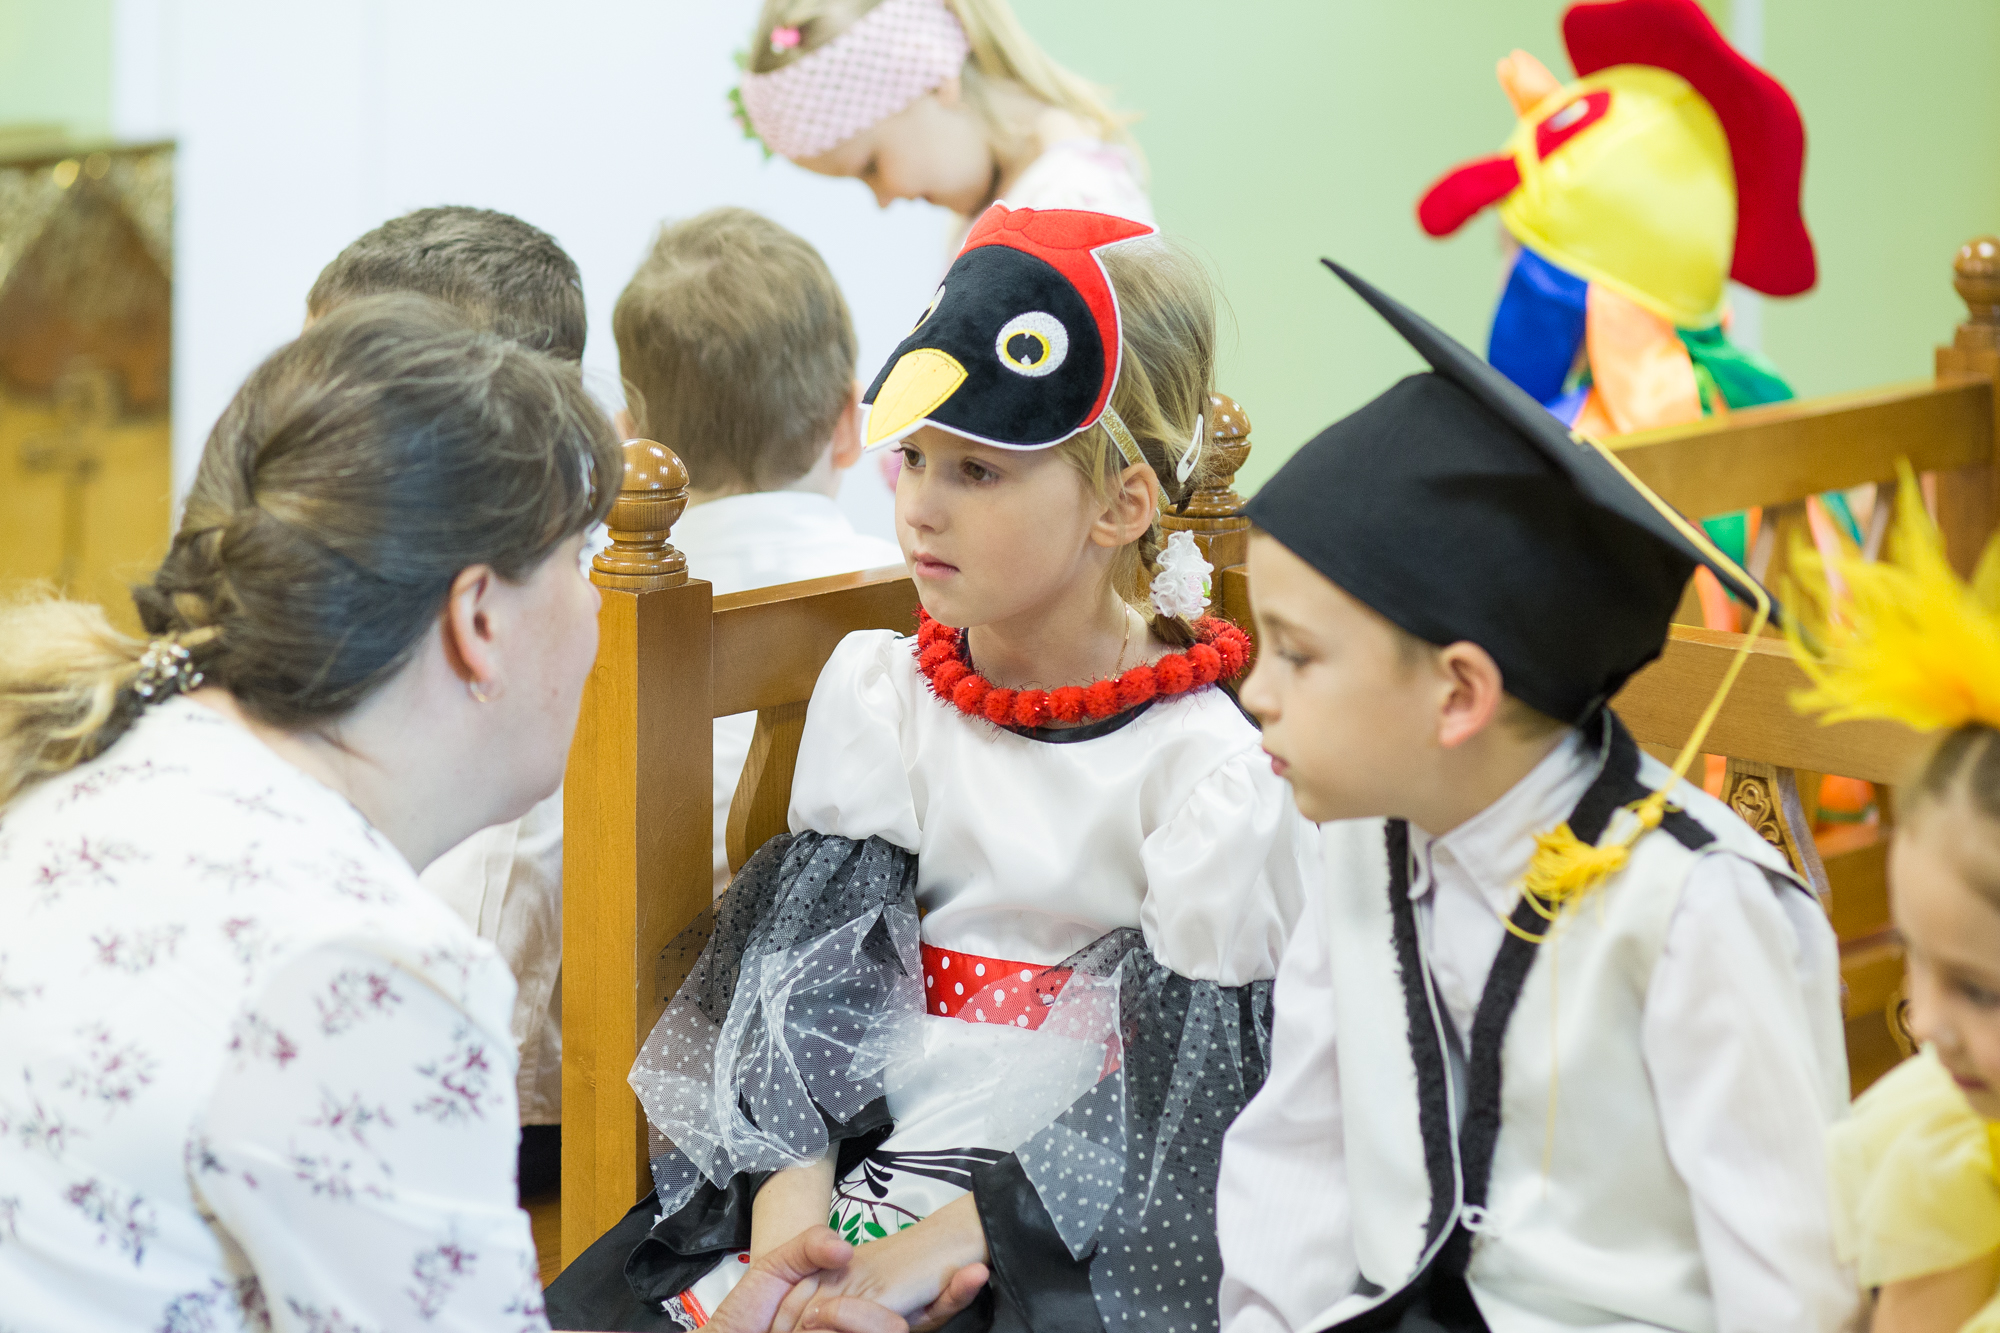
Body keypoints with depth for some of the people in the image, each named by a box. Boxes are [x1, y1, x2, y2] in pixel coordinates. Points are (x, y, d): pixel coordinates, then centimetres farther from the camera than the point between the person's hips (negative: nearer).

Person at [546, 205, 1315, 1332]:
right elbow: (808, 958, 1)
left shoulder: (1209, 769, -6)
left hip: (1085, 1217, -4)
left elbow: (1184, 1093, -9)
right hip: (866, 1143, 5)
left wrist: (945, 1241, -18)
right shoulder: (876, 689, 8)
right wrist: (790, 1207, -15)